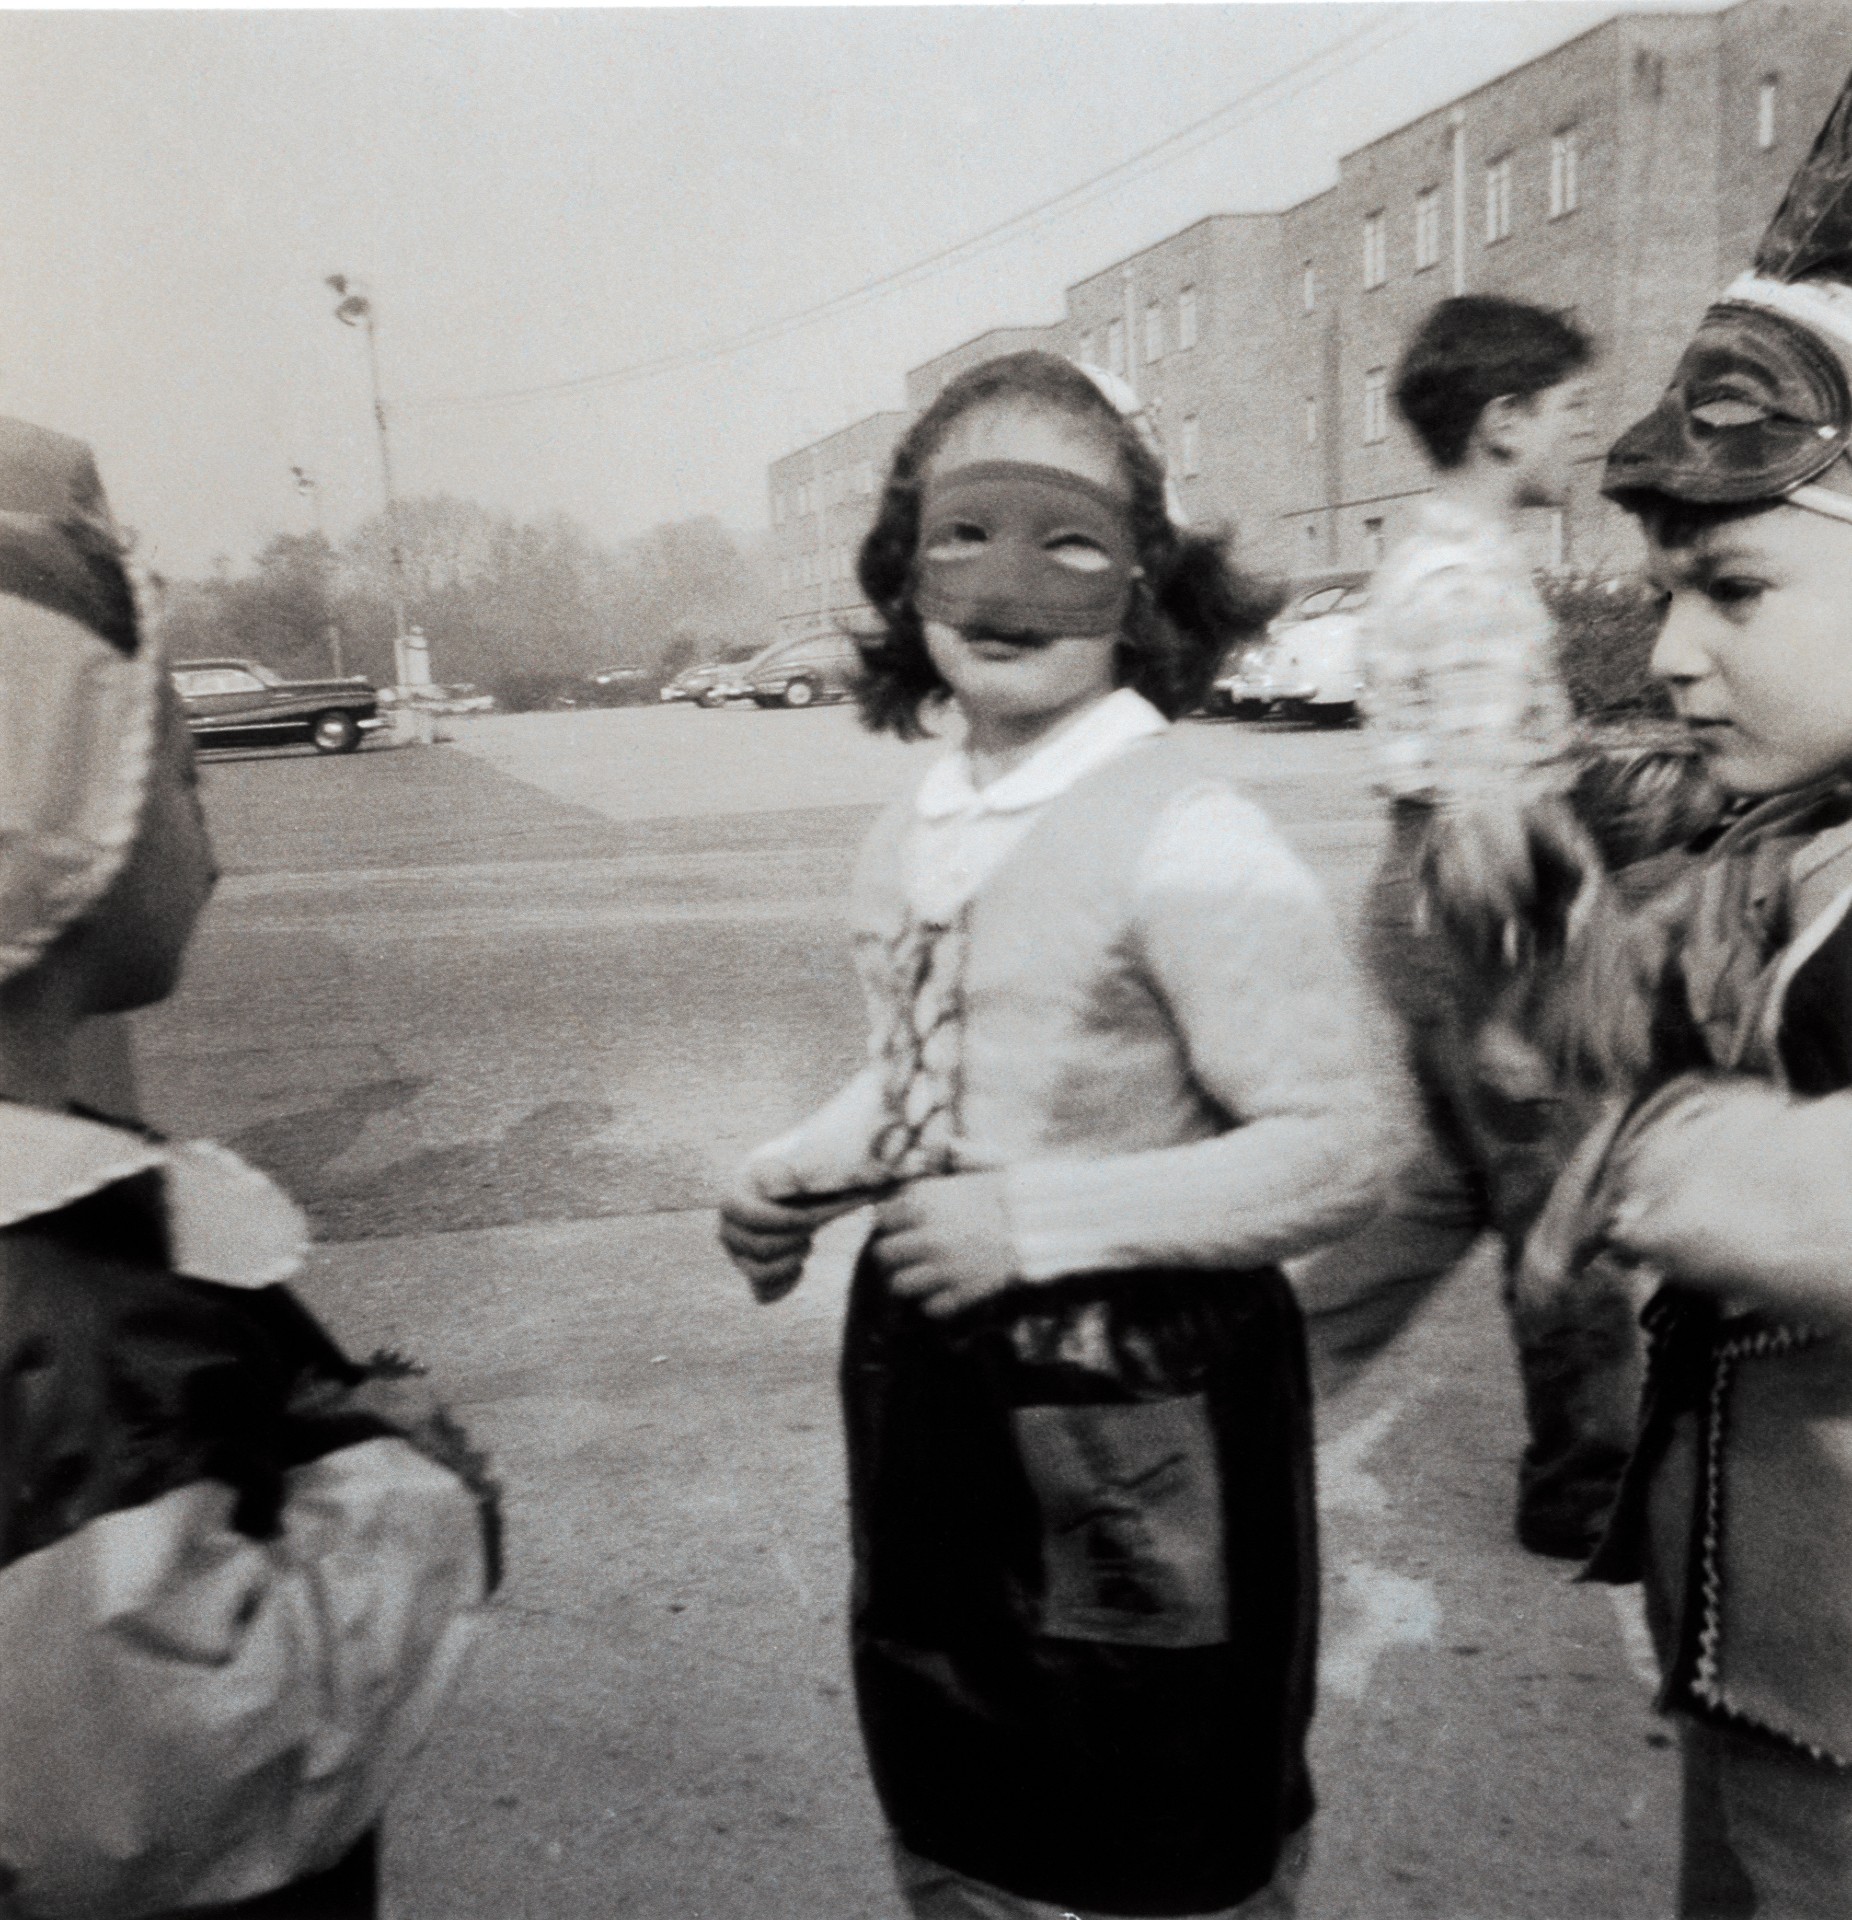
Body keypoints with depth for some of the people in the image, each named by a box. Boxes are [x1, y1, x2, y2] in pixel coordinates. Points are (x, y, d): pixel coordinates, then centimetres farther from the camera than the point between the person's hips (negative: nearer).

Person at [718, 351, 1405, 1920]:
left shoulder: (1187, 836, -21)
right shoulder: (913, 836, 2)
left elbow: (1339, 1150, -21)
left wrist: (1037, 1218, -24)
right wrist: (799, 1177, -1)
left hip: (1143, 1424, -7)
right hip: (930, 1379, 7)